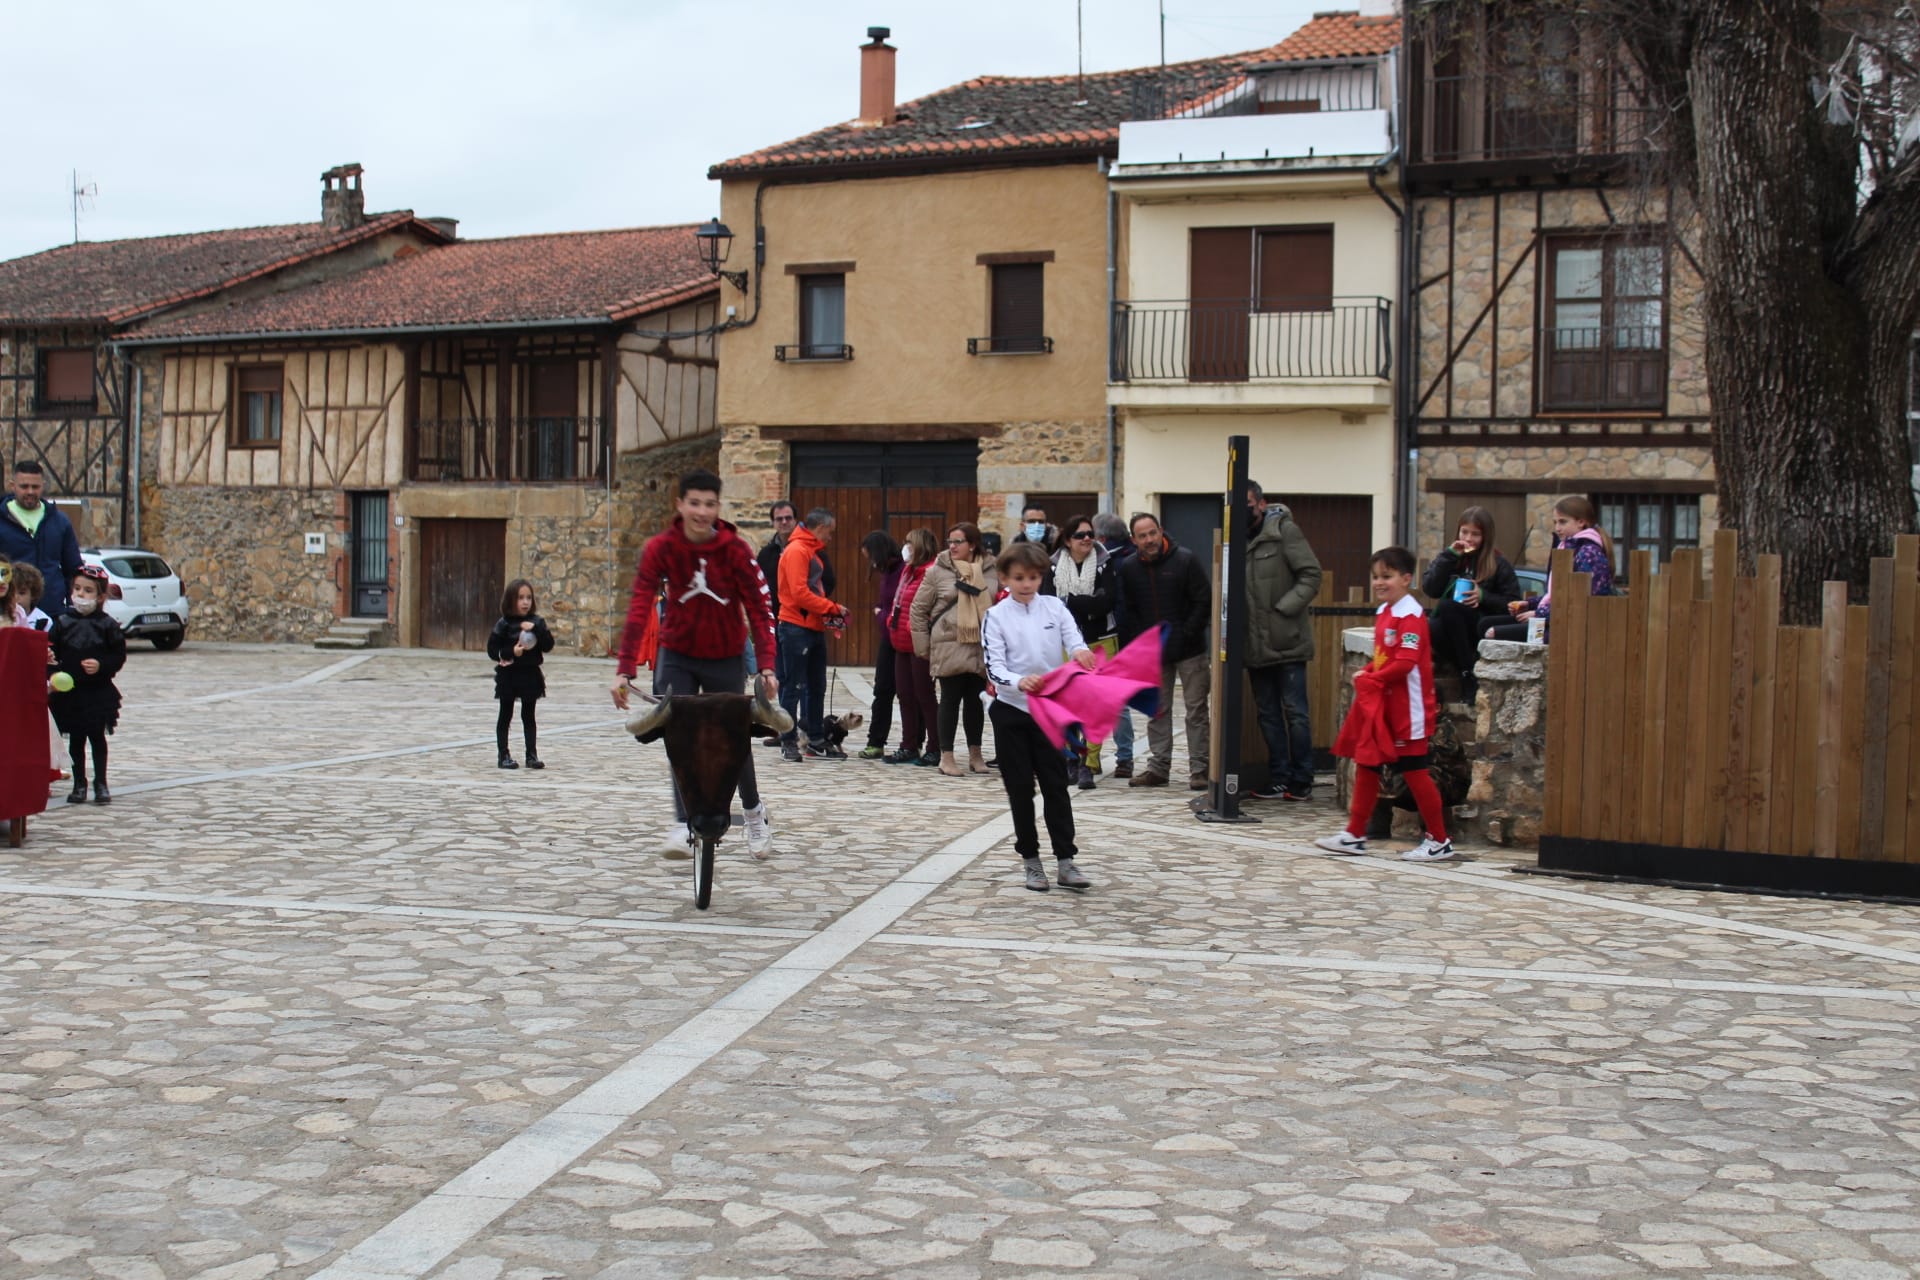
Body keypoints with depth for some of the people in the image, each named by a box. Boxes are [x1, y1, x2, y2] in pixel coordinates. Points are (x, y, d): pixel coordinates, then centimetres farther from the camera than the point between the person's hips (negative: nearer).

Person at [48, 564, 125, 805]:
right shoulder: (62, 623, 2)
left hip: (99, 692, -2)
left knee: (97, 738, 6)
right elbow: (51, 652, -1)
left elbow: (119, 656, -4)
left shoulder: (107, 625, -4)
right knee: (76, 739, 9)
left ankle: (101, 784, 15)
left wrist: (101, 665, -19)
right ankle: (79, 784, 18)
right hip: (68, 692, 2)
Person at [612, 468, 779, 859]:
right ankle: (684, 827, -9)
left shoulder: (735, 549, -15)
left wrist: (766, 666, -25)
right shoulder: (660, 548, -15)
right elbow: (639, 608, -20)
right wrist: (625, 670, -28)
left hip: (726, 658, 0)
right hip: (677, 655, 0)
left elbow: (758, 607, -15)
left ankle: (755, 813, 33)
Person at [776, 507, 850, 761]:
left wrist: (828, 613, 4)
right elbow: (800, 593, -20)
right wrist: (832, 608, -13)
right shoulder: (796, 550, -12)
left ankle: (816, 740, 18)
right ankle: (788, 741, 3)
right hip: (797, 627, -10)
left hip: (814, 628, 10)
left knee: (816, 687, 12)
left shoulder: (814, 551, 18)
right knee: (794, 687, -3)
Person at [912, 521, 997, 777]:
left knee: (976, 700, 10)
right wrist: (923, 645, 0)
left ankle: (975, 754, 22)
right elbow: (919, 609, 3)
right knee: (951, 700, 2)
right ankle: (946, 756, 9)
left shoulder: (991, 572, 4)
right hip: (949, 647, -2)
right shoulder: (938, 571, -2)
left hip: (982, 648, 2)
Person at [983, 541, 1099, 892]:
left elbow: (1074, 639, -10)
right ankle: (1031, 860, 15)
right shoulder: (995, 617, -5)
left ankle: (1065, 860, 5)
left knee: (1056, 785, 3)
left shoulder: (1054, 607, 1)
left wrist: (1080, 651, -35)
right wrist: (1019, 682, -34)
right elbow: (994, 668, -13)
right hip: (1011, 710, -1)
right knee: (1020, 787, 5)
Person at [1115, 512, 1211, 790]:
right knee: (1157, 711, 9)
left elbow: (1204, 601, -8)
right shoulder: (1128, 567, 1)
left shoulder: (1185, 560, -8)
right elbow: (1127, 611, 4)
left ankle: (1199, 769, 6)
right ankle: (1158, 766, 16)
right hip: (1153, 653, 3)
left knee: (1196, 710, 1)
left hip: (1189, 651, -3)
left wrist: (1188, 634, -13)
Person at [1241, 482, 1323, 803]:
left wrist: (1283, 608, -17)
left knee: (1295, 712, 0)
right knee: (1268, 715, 11)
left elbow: (1311, 575, -10)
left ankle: (1301, 781, 8)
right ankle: (1278, 779, 18)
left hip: (1287, 641, -6)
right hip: (1255, 645, 6)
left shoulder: (1284, 530, -7)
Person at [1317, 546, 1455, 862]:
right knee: (1366, 765, 13)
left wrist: (1371, 679, -17)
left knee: (1414, 772, -3)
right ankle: (1354, 835, 21)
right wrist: (1365, 673, 3)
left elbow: (1406, 663, -25)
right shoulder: (1383, 612, 12)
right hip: (1378, 705, 10)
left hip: (1406, 709, -10)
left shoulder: (1410, 615, -17)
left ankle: (1439, 842, 8)